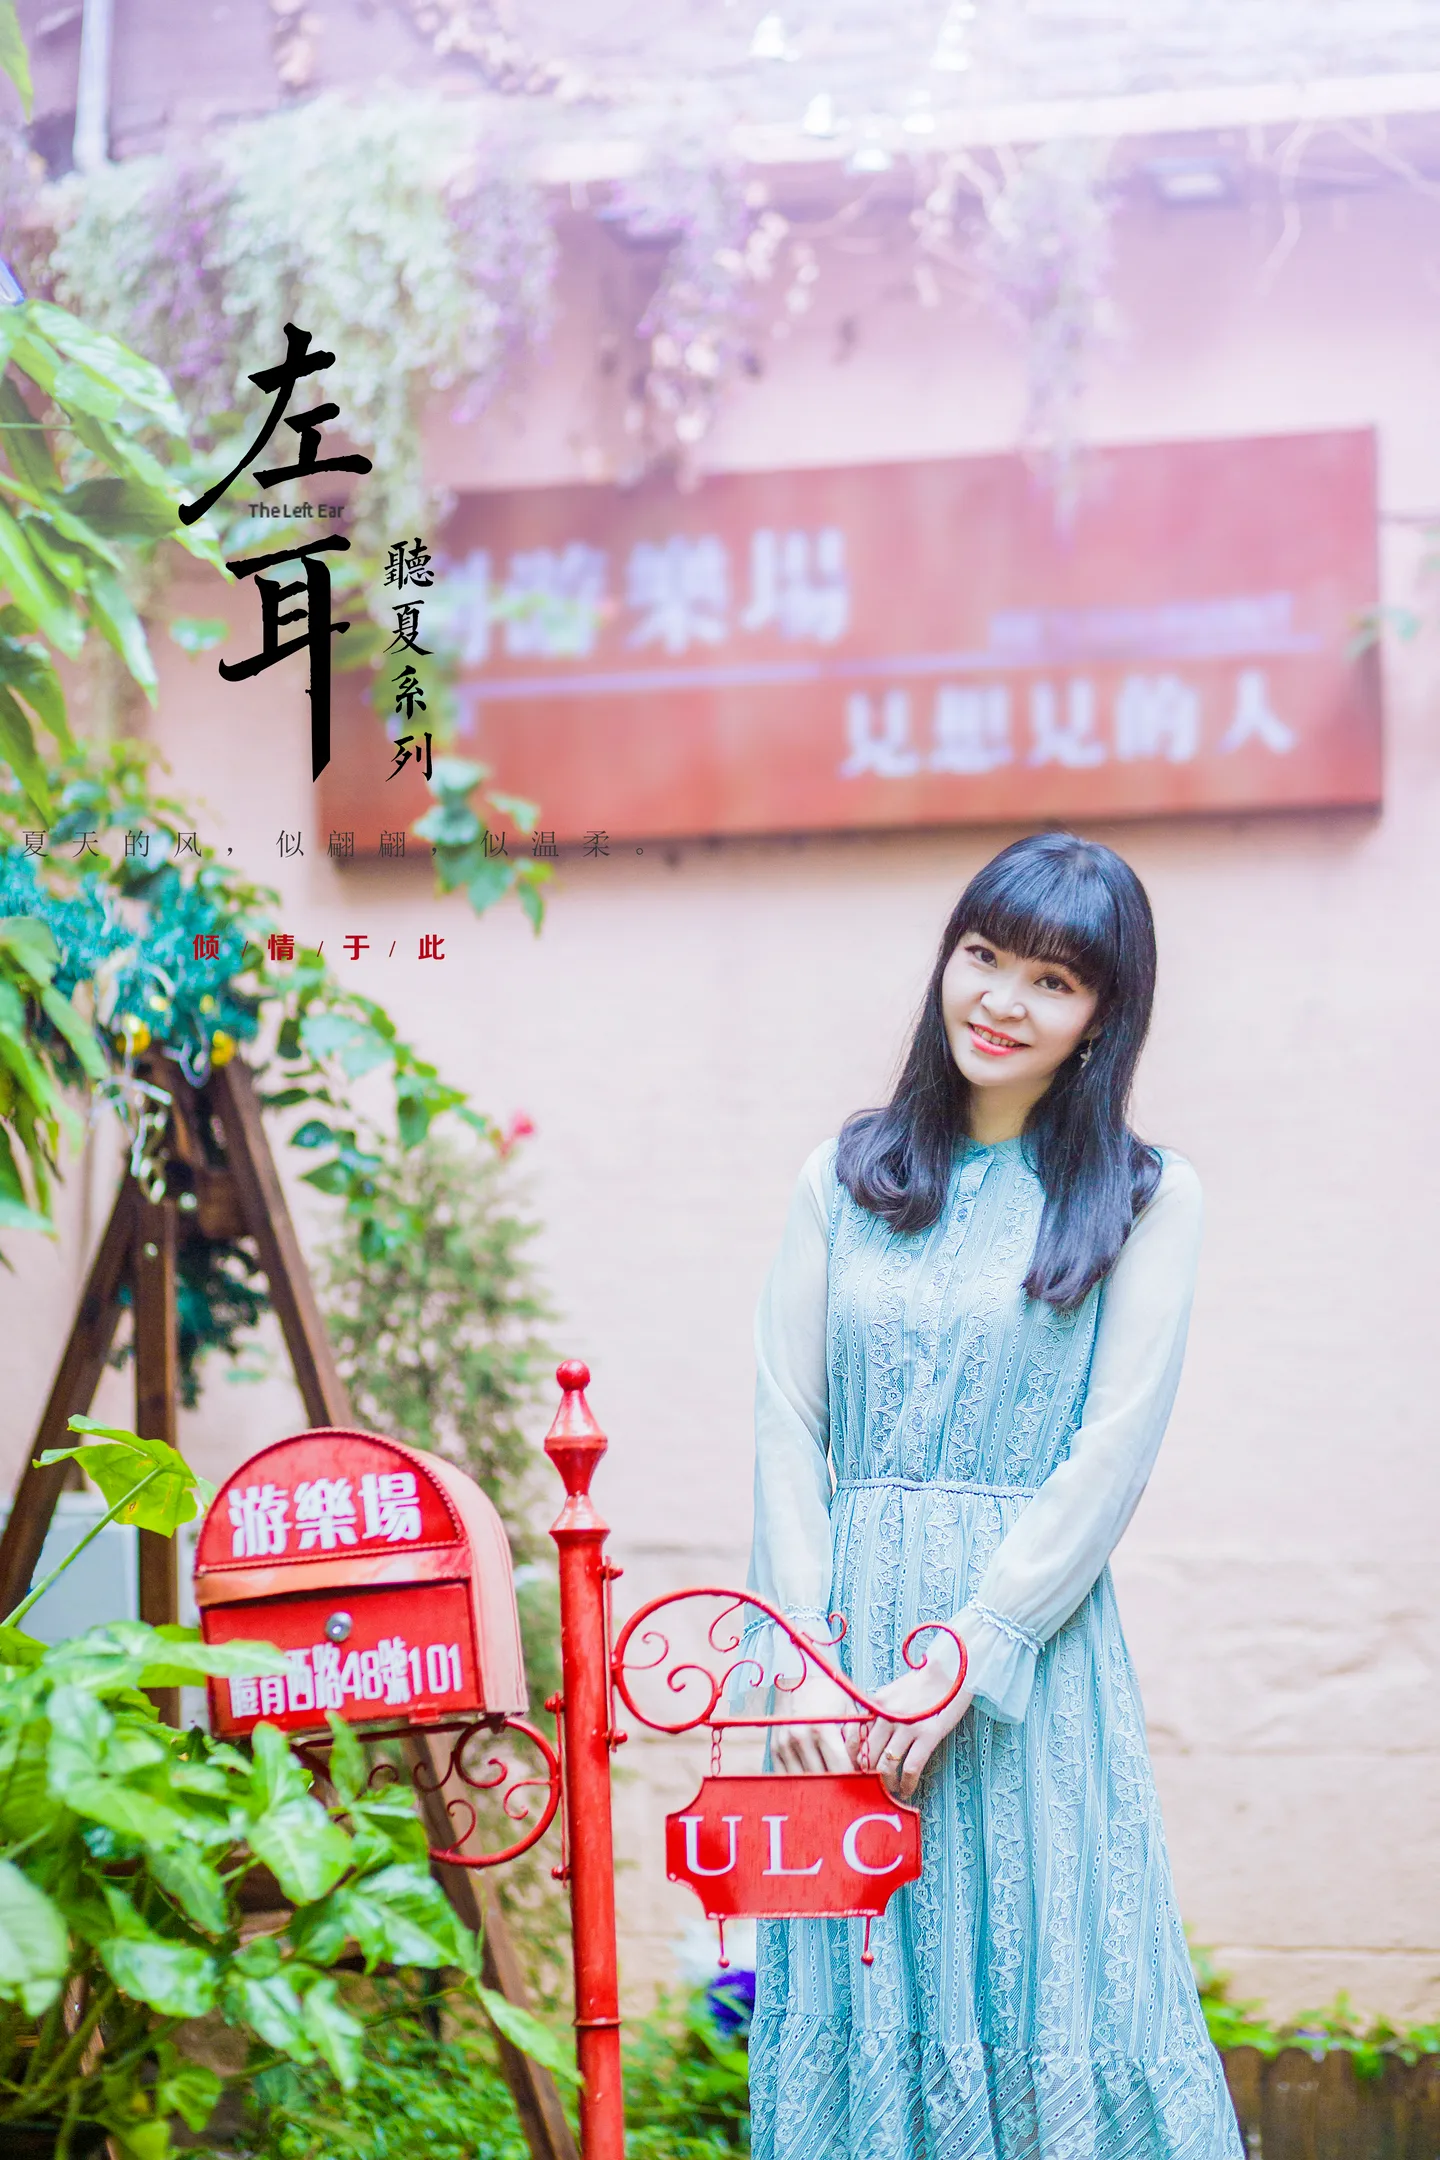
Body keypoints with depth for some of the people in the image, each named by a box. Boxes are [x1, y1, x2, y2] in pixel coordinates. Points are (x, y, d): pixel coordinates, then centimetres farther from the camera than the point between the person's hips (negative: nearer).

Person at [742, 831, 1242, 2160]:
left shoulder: (1147, 1200, 1)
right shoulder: (847, 1180, 9)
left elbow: (1110, 1461, -6)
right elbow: (788, 1429, 5)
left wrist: (958, 1664, -13)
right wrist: (805, 1665, -6)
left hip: (1030, 1640, -2)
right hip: (849, 1644, 3)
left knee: (1040, 1990, 0)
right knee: (860, 1996, 7)